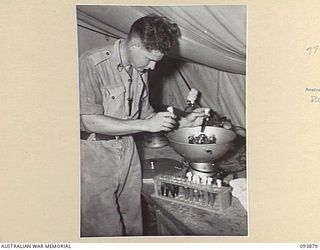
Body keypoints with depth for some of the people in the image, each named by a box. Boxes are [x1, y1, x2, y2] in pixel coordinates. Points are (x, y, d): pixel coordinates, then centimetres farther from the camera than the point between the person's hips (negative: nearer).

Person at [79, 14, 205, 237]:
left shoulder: (141, 69, 6)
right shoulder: (91, 64, -17)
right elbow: (90, 121, -22)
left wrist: (182, 122, 1)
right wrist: (146, 125, -23)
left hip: (127, 149, 6)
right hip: (95, 154, -6)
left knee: (133, 222, 14)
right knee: (105, 228, 4)